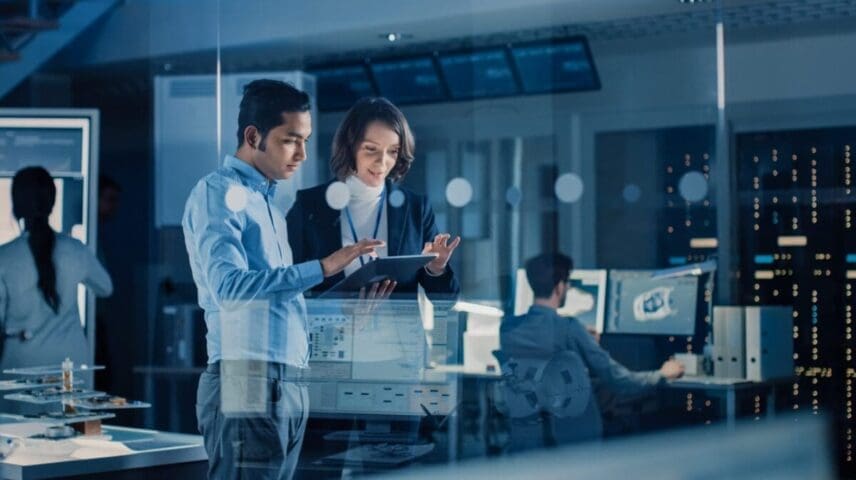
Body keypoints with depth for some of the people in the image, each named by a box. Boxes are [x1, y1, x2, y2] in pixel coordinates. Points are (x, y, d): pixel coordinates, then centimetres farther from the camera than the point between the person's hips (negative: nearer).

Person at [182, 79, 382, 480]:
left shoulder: (268, 200, 20)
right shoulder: (219, 193, -6)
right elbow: (229, 284, -21)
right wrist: (322, 267, -23)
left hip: (289, 383, 9)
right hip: (247, 383, -9)